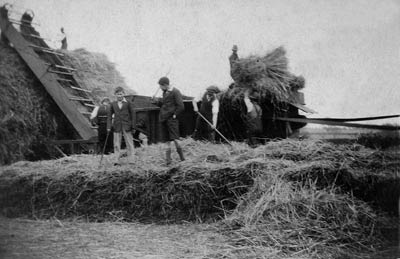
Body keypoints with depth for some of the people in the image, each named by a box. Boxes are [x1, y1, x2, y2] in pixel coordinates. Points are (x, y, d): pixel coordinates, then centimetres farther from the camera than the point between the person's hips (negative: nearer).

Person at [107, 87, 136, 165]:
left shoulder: (128, 103, 0)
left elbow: (132, 114, 3)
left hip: (126, 126, -2)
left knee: (129, 143, 2)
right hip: (117, 127, 2)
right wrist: (109, 127, 1)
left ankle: (132, 160, 7)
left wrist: (133, 126, -2)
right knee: (116, 144, 2)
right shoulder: (113, 104, 6)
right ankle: (117, 160, 8)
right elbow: (109, 116, 9)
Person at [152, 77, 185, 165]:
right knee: (168, 140, 8)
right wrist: (156, 101, 7)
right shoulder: (165, 92, 16)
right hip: (164, 118, 8)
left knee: (174, 139, -12)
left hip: (172, 119, -7)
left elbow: (181, 106, -12)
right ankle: (168, 158, 11)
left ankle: (181, 156, 1)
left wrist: (174, 115, -13)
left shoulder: (175, 92, -8)